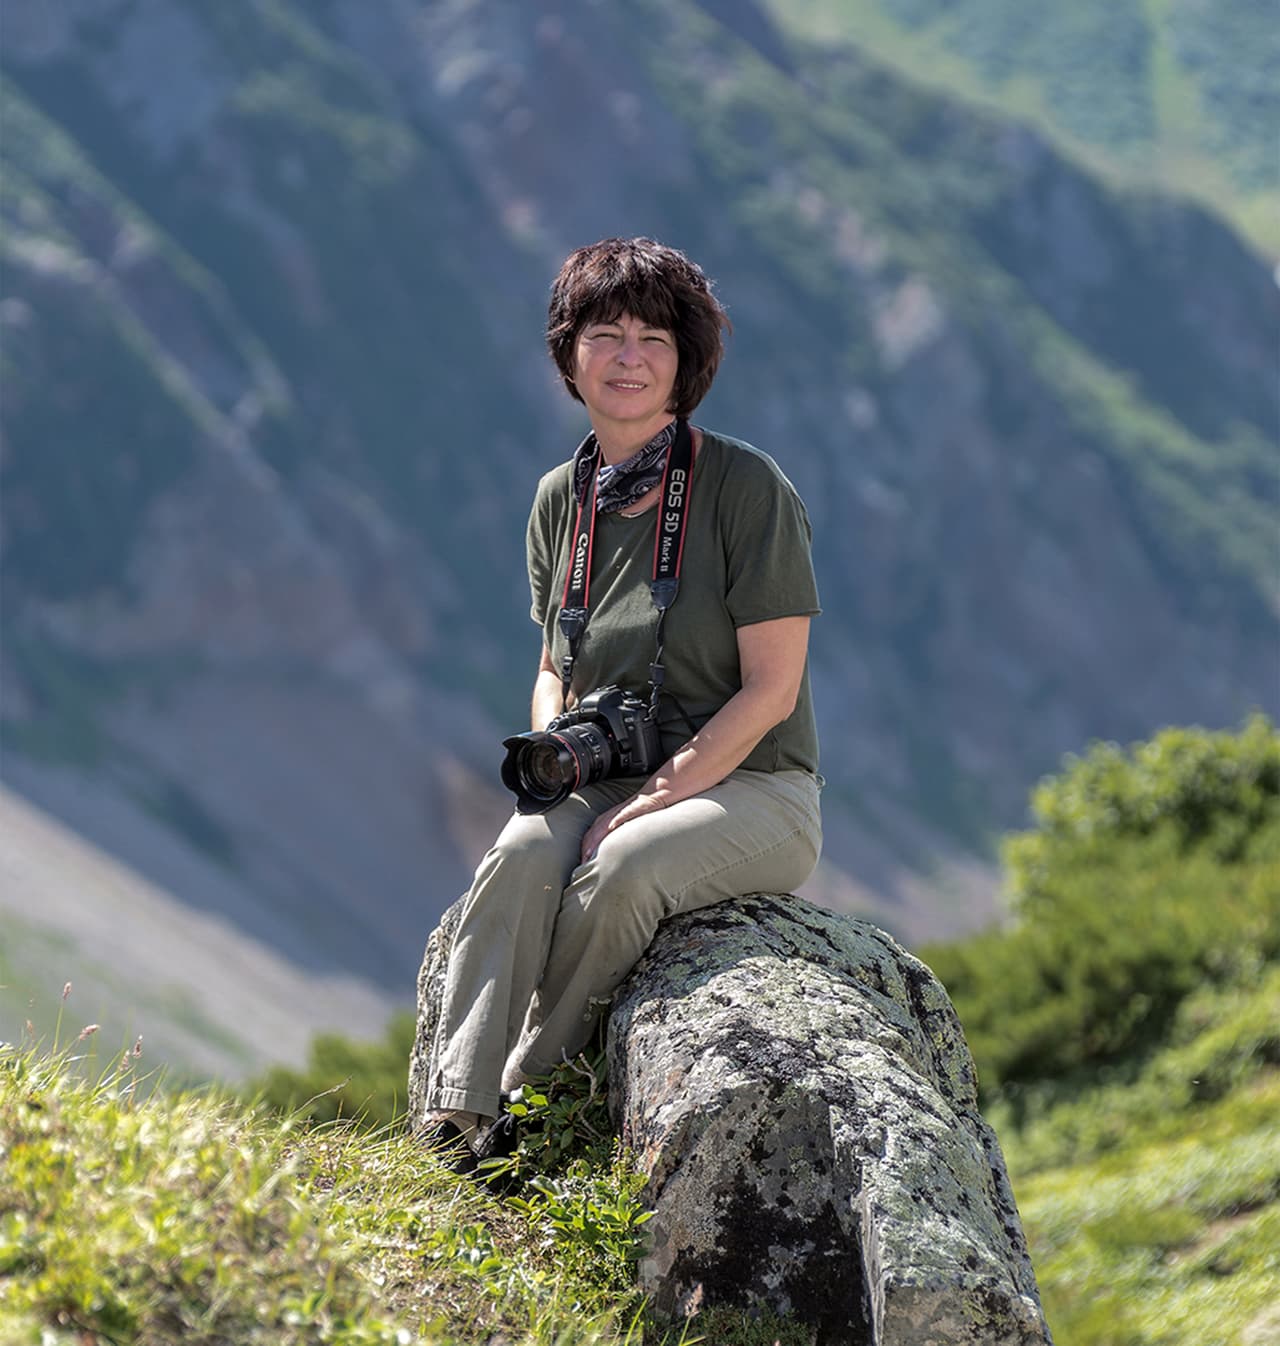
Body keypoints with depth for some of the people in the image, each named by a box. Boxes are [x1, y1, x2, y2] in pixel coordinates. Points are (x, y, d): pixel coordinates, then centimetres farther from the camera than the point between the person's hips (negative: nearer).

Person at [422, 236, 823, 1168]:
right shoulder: (563, 498, 8)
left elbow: (771, 689, -12)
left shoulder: (746, 487, -9)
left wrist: (654, 799, -19)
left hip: (750, 788, -4)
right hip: (608, 784, 4)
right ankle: (456, 1122, -36)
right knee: (520, 858, -29)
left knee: (623, 870, -35)